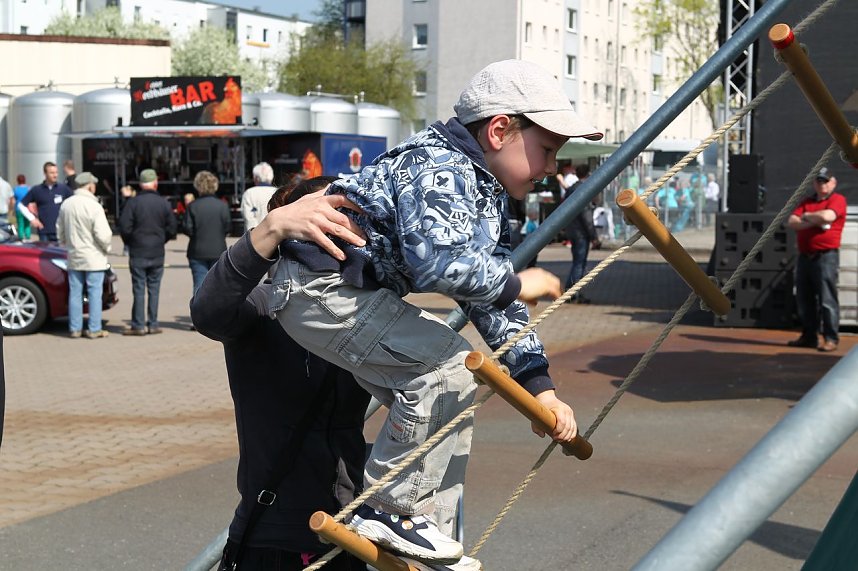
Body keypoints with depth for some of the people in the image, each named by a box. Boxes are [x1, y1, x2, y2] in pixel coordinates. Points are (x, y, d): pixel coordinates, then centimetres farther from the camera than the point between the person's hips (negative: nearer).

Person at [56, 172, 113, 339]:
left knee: (75, 293, 10)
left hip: (74, 257, 5)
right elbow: (102, 235, -19)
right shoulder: (94, 206, -16)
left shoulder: (66, 205, 3)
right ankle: (94, 329, 2)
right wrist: (106, 248, 0)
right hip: (93, 257, -5)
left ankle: (74, 329, 13)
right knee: (94, 293, 1)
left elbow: (60, 231, 14)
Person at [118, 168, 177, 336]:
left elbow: (124, 227, -10)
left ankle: (138, 325, 2)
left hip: (137, 253, -2)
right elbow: (171, 228, 2)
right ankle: (152, 324, 9)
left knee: (139, 289, 1)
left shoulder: (133, 202, -8)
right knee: (154, 289, 8)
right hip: (157, 253, 2)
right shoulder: (164, 203, -1)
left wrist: (130, 243, 8)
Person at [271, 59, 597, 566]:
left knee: (449, 389, 10)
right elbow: (439, 262, -38)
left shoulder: (489, 197, 12)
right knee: (446, 364, -21)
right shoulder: (440, 170, -20)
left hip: (361, 292, 11)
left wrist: (540, 388, 5)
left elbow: (491, 302, 12)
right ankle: (387, 510, -9)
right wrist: (517, 283, -21)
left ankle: (430, 529, 16)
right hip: (319, 287, -11)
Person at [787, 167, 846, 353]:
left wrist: (807, 217, -1)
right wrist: (814, 221, -9)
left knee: (827, 299, -10)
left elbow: (827, 216, -19)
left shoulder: (837, 199, 0)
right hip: (804, 257, 7)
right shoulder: (806, 202, 18)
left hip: (826, 256, -7)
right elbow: (791, 222, 5)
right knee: (804, 299, 10)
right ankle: (809, 336, 19)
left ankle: (831, 338, -7)